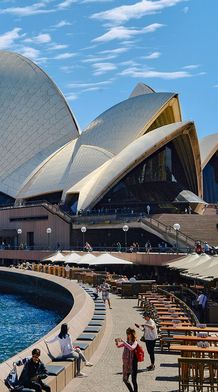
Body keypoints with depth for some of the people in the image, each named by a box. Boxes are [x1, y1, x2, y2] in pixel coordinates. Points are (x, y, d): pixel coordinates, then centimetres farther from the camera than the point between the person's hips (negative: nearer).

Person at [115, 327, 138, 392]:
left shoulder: (134, 342, -11)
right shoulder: (127, 342, 8)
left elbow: (131, 348, -31)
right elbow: (118, 346, 9)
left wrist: (123, 341, -34)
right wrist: (117, 342, -13)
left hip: (133, 363, -7)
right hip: (126, 363, 7)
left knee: (133, 380, -1)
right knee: (125, 379, 15)